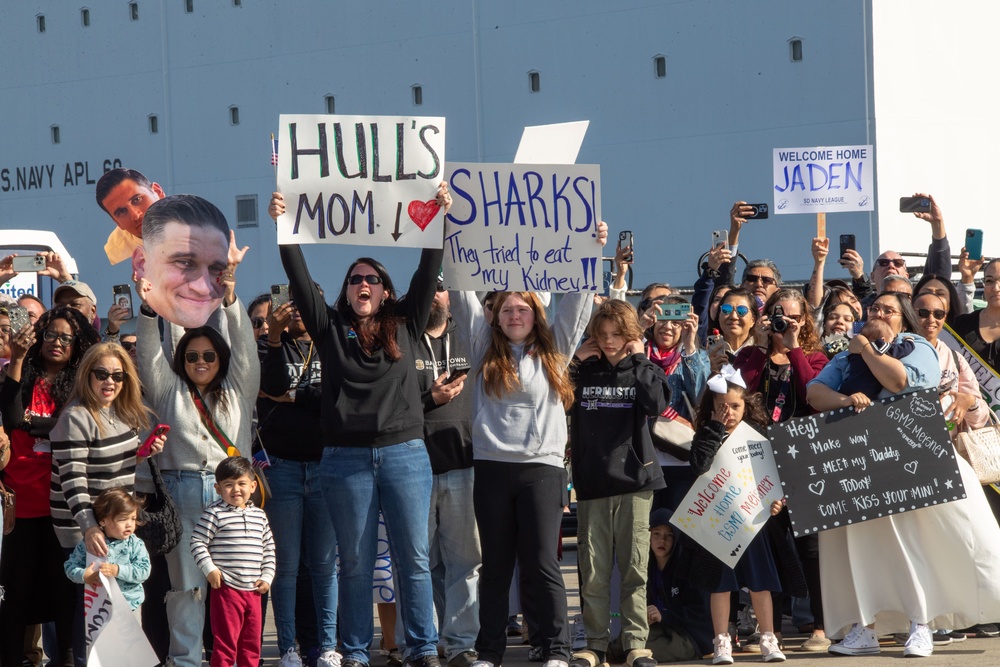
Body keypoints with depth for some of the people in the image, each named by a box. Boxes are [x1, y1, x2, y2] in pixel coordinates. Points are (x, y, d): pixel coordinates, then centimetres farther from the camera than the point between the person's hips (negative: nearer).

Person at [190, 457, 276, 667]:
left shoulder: (259, 515, 12)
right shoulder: (215, 514, -6)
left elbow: (269, 548, 17)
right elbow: (197, 543, -8)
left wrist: (267, 577, 8)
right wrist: (210, 569, -15)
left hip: (254, 590, 6)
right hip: (226, 588, -6)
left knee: (252, 642, 12)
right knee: (226, 641, -5)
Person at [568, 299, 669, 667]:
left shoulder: (642, 370, 6)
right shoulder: (582, 371, 9)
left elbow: (656, 402, -14)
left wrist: (639, 359, -8)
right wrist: (575, 360, -4)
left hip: (634, 479, -1)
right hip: (591, 482, 1)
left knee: (634, 567, -1)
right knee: (593, 571, 2)